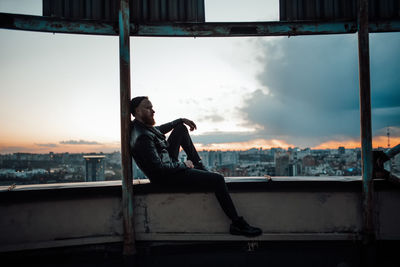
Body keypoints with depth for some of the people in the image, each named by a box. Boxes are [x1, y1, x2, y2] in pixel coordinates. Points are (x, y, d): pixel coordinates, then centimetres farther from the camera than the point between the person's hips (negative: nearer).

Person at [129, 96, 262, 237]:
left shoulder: (139, 125, 2)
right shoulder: (142, 137, -30)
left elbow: (159, 129, 25)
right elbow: (159, 168, -31)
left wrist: (181, 120, 21)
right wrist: (183, 165, -16)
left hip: (167, 162, 11)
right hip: (165, 176, -11)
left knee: (181, 129, 20)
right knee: (217, 179, -17)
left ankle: (199, 166, 24)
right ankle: (237, 224, -8)